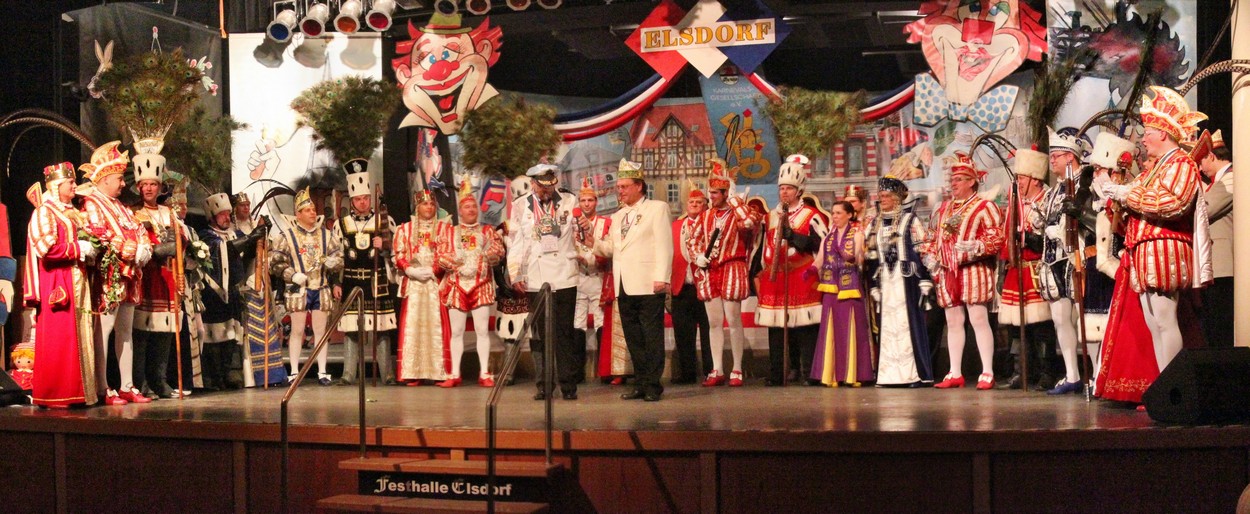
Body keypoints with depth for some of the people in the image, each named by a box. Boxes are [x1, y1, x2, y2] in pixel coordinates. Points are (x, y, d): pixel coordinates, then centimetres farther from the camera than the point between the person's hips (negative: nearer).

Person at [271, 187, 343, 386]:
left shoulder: (325, 234, 9)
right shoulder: (287, 236, -1)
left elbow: (338, 254, 11)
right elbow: (276, 262, -1)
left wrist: (334, 262, -12)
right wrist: (292, 275, -14)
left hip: (321, 289, 3)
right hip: (298, 290, -3)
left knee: (320, 331, 6)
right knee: (297, 331, 1)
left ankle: (322, 371, 10)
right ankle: (294, 372, 7)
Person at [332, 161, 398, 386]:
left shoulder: (385, 221, 7)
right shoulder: (341, 225, 9)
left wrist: (384, 246, -11)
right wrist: (336, 283, 5)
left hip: (378, 283, -1)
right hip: (351, 282, 1)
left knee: (382, 329, -1)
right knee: (350, 329, 1)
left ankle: (387, 374, 4)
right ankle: (348, 374, 6)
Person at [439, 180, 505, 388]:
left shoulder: (487, 231, 13)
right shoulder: (449, 233, 13)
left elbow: (498, 250, -1)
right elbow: (439, 256, 4)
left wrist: (488, 253, -22)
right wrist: (456, 261, -13)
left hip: (481, 286, -1)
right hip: (456, 286, 1)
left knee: (482, 330, -4)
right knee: (456, 332, 1)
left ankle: (484, 373, -2)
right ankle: (455, 374, 4)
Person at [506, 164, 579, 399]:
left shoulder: (570, 202, 10)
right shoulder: (520, 206, 10)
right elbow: (515, 242, 7)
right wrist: (515, 274, 1)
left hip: (565, 276, 0)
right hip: (535, 279, 0)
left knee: (565, 332, -1)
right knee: (540, 333, 2)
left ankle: (568, 384, 4)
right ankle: (544, 385, 8)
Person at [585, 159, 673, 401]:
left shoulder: (657, 208, 3)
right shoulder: (617, 216, 21)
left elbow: (664, 245, -5)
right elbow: (609, 249, 15)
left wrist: (662, 277, -14)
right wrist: (591, 237, -2)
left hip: (648, 285, -6)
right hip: (624, 287, 6)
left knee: (652, 337, -4)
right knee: (633, 338, 9)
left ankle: (653, 385, 0)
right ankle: (640, 384, 15)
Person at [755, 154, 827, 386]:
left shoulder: (810, 216, 0)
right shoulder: (771, 217, 18)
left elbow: (824, 245, -9)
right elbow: (764, 247, 25)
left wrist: (793, 236, -16)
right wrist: (759, 273, 20)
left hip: (802, 278, -5)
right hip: (775, 280, 5)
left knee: (805, 328, -8)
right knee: (776, 329, 6)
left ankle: (809, 372, -5)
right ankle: (775, 374, 10)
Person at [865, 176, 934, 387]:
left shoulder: (910, 220, 1)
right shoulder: (875, 225, 16)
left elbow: (923, 251, -4)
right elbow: (871, 257, 17)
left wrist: (924, 282, -10)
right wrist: (874, 287, 12)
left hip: (906, 281, -5)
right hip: (885, 284, 5)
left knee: (910, 324, -6)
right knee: (886, 326, 2)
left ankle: (916, 374, -3)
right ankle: (889, 374, 5)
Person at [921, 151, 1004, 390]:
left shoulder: (984, 207, -3)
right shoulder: (943, 209, 18)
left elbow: (997, 237, -10)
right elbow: (931, 238, 24)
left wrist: (974, 247, -22)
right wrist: (930, 258, 8)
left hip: (973, 270, -7)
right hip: (947, 272, 7)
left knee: (979, 319, -9)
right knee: (953, 322, 9)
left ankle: (987, 373, -6)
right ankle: (955, 374, 14)